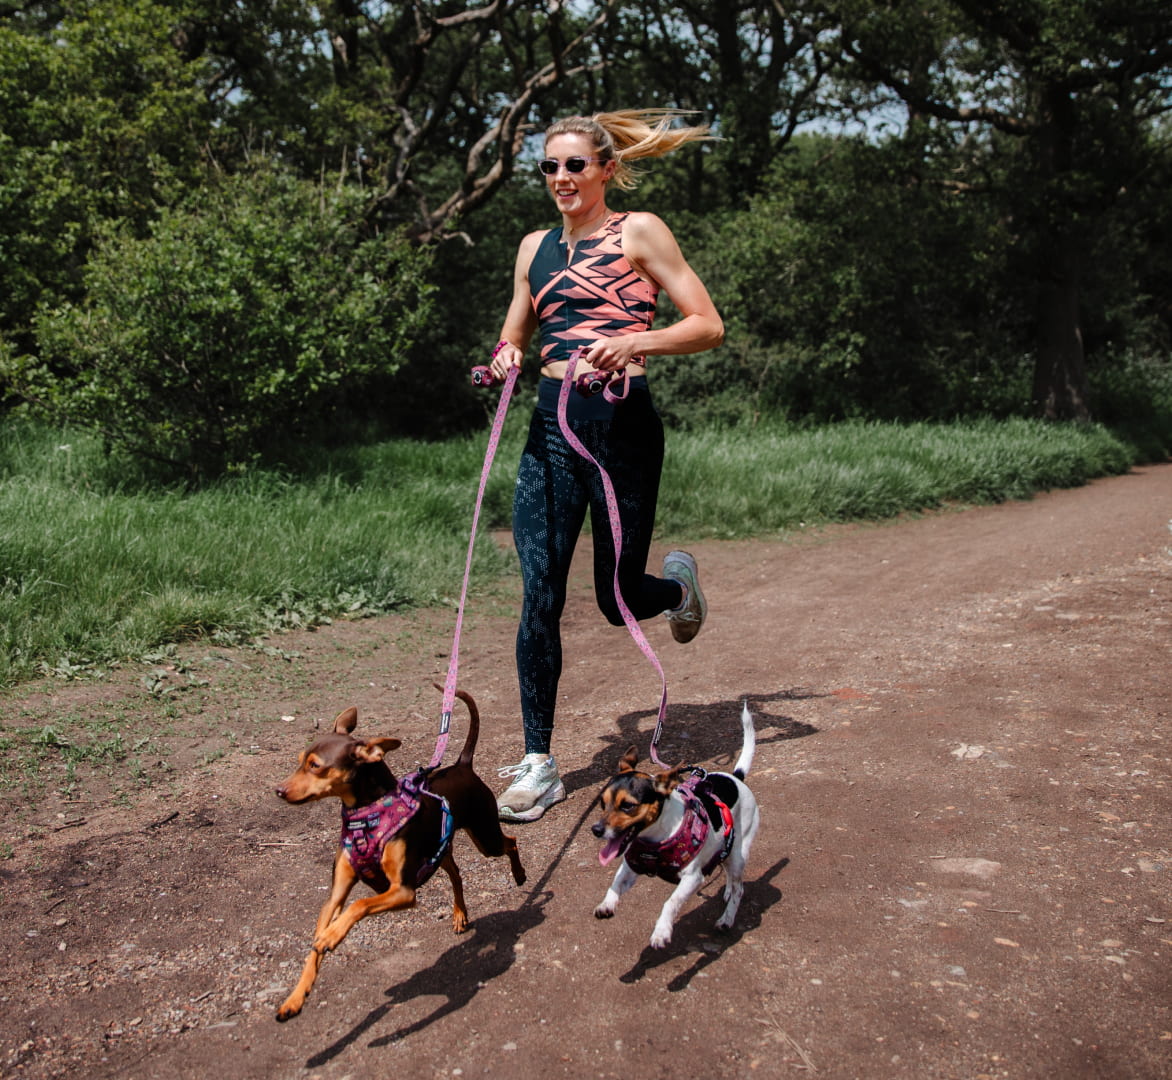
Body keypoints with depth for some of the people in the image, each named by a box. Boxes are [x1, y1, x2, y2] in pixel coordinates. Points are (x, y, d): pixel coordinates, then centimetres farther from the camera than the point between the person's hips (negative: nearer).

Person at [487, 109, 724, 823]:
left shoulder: (638, 232, 1)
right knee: (540, 595, -6)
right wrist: (508, 356, 1)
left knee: (618, 599, 4)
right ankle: (539, 764, 4)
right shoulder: (536, 247, 16)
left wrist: (633, 341, -21)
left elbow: (709, 327, -5)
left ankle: (678, 582, 42)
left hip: (622, 423, -4)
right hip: (551, 425, 4)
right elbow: (515, 336, 25)